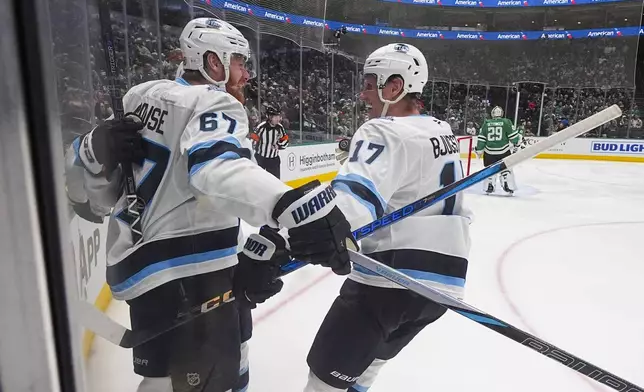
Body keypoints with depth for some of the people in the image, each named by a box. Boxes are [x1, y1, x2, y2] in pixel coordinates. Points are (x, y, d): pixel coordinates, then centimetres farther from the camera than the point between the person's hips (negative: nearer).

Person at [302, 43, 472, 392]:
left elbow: (353, 198, -33)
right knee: (366, 359, 28)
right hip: (442, 278, 9)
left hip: (393, 277, -9)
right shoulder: (441, 130, 12)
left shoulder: (385, 132, -14)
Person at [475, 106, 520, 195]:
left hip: (489, 151, 1)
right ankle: (509, 187, 8)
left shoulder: (486, 123, 3)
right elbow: (513, 135, -3)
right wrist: (517, 142, 16)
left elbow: (481, 138, 2)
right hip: (504, 151, -1)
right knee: (506, 168, 10)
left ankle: (489, 187, 10)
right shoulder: (506, 122, -3)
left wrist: (479, 150, 10)